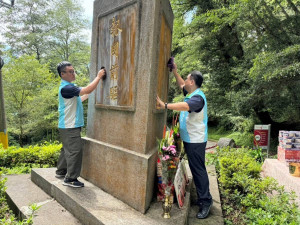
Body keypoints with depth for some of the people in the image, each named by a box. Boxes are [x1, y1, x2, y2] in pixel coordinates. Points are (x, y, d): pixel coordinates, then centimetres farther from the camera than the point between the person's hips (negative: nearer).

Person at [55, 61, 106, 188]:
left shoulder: (68, 87, 14)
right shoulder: (65, 88, -20)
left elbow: (78, 99, 24)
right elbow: (86, 90, -28)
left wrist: (89, 94, 15)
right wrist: (99, 77, -20)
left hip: (68, 126, 11)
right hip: (70, 126, -11)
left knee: (67, 149, 20)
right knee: (75, 151, -7)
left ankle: (61, 171, 33)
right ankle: (70, 178, 1)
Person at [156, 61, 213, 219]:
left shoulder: (198, 97, -20)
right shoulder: (191, 93, 9)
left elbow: (185, 106, -39)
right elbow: (181, 85, 27)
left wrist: (165, 105, -43)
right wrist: (175, 72, 19)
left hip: (196, 141, -10)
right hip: (189, 139, 10)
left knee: (199, 170, -4)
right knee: (195, 169, 17)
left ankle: (205, 201, 8)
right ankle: (201, 196, 30)